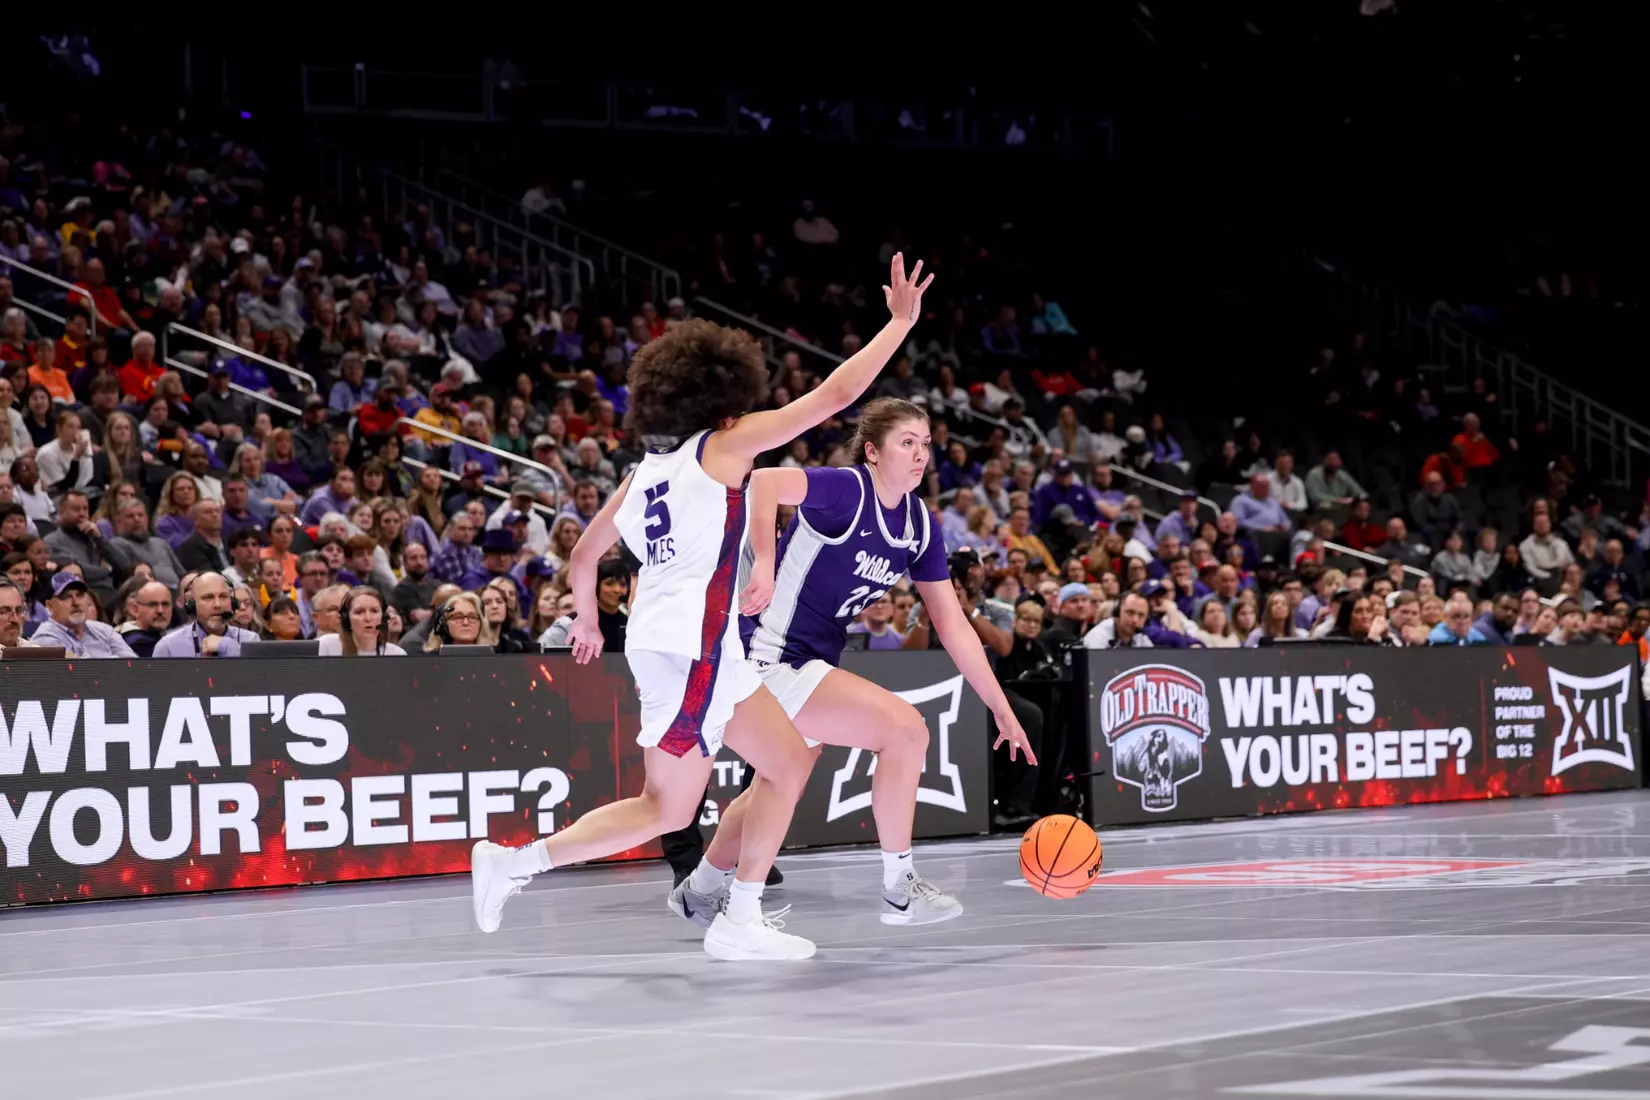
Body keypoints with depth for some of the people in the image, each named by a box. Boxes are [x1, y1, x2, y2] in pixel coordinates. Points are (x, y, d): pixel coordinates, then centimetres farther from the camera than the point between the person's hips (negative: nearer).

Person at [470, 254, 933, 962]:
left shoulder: (645, 471, 16)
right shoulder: (725, 445, -4)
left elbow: (584, 555, 22)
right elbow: (835, 394, -5)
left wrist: (587, 618, 40)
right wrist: (900, 323, 3)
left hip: (706, 650, 9)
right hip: (691, 645, -9)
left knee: (788, 764, 14)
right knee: (668, 810, -4)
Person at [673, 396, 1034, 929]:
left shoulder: (921, 525, 4)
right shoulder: (847, 489, -19)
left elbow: (953, 626, 6)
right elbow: (761, 482, -36)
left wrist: (1003, 711, 4)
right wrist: (765, 561, -47)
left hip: (811, 664, 9)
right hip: (772, 659, -9)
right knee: (905, 729, -19)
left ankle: (701, 891, 46)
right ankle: (900, 889, -7)